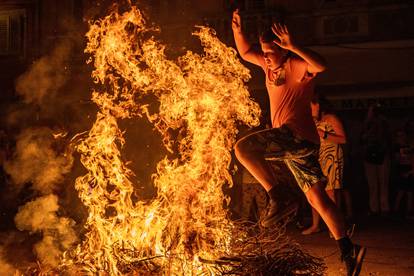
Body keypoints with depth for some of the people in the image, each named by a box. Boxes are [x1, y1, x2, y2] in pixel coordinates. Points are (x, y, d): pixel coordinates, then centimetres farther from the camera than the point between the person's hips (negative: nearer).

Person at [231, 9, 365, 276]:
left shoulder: (296, 65, -6)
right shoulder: (271, 64, 19)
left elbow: (321, 65, -28)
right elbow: (246, 53, 29)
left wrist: (294, 46, -35)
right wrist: (238, 30, 13)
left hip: (297, 135, -10)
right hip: (294, 143, 10)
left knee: (243, 147, -21)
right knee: (317, 198, 7)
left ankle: (278, 199, -20)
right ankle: (348, 250, 8)